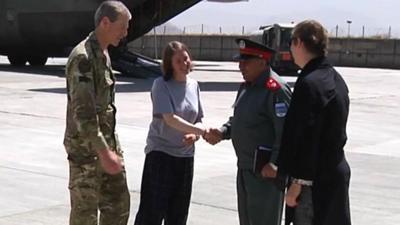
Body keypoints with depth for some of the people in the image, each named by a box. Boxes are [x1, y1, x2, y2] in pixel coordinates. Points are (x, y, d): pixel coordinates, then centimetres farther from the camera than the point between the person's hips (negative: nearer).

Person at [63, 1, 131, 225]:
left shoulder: (104, 54, 12)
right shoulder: (82, 57, -18)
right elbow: (82, 110, -24)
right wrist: (103, 151, -28)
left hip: (108, 142, 9)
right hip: (86, 147, -9)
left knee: (119, 205, 11)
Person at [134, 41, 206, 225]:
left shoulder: (194, 85, 6)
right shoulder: (161, 85, -11)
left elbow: (198, 119, 12)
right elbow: (170, 119, -20)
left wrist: (194, 134, -11)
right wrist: (203, 131, -25)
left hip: (185, 155, 6)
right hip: (160, 152, -5)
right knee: (152, 209, -8)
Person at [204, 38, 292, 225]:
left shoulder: (276, 90, -18)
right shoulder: (246, 86, 12)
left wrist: (275, 164, -25)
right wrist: (222, 133, 4)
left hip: (266, 171, -9)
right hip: (244, 168, 10)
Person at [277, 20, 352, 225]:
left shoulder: (309, 83, -19)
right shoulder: (336, 79, 10)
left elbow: (307, 139, -22)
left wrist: (297, 183, -17)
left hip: (315, 180, -9)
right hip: (337, 172, 9)